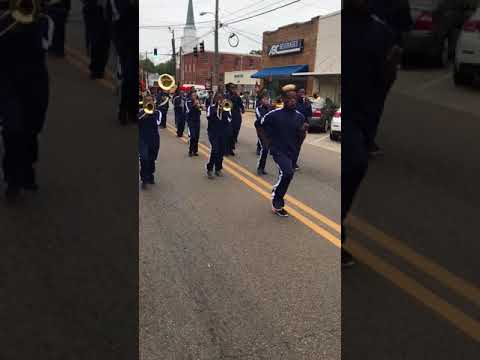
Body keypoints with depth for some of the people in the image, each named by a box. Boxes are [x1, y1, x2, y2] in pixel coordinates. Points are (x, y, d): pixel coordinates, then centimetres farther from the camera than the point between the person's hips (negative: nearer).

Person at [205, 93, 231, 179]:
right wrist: (216, 110, -18)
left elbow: (229, 119, -3)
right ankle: (209, 169, -4)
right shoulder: (211, 107, 4)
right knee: (215, 150, -15)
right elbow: (208, 117, -12)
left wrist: (224, 112, -14)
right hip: (213, 132, -3)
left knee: (221, 151, 5)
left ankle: (218, 169, 18)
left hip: (224, 132, 3)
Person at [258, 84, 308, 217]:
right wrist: (267, 142, -2)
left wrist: (303, 130, -15)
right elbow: (260, 127, 2)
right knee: (287, 172, -26)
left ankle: (277, 203, 37)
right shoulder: (274, 114, -12)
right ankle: (277, 204, -3)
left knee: (285, 176, 15)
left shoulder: (299, 116, -1)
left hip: (292, 152, 5)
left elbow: (301, 138, 5)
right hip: (279, 150, -5)